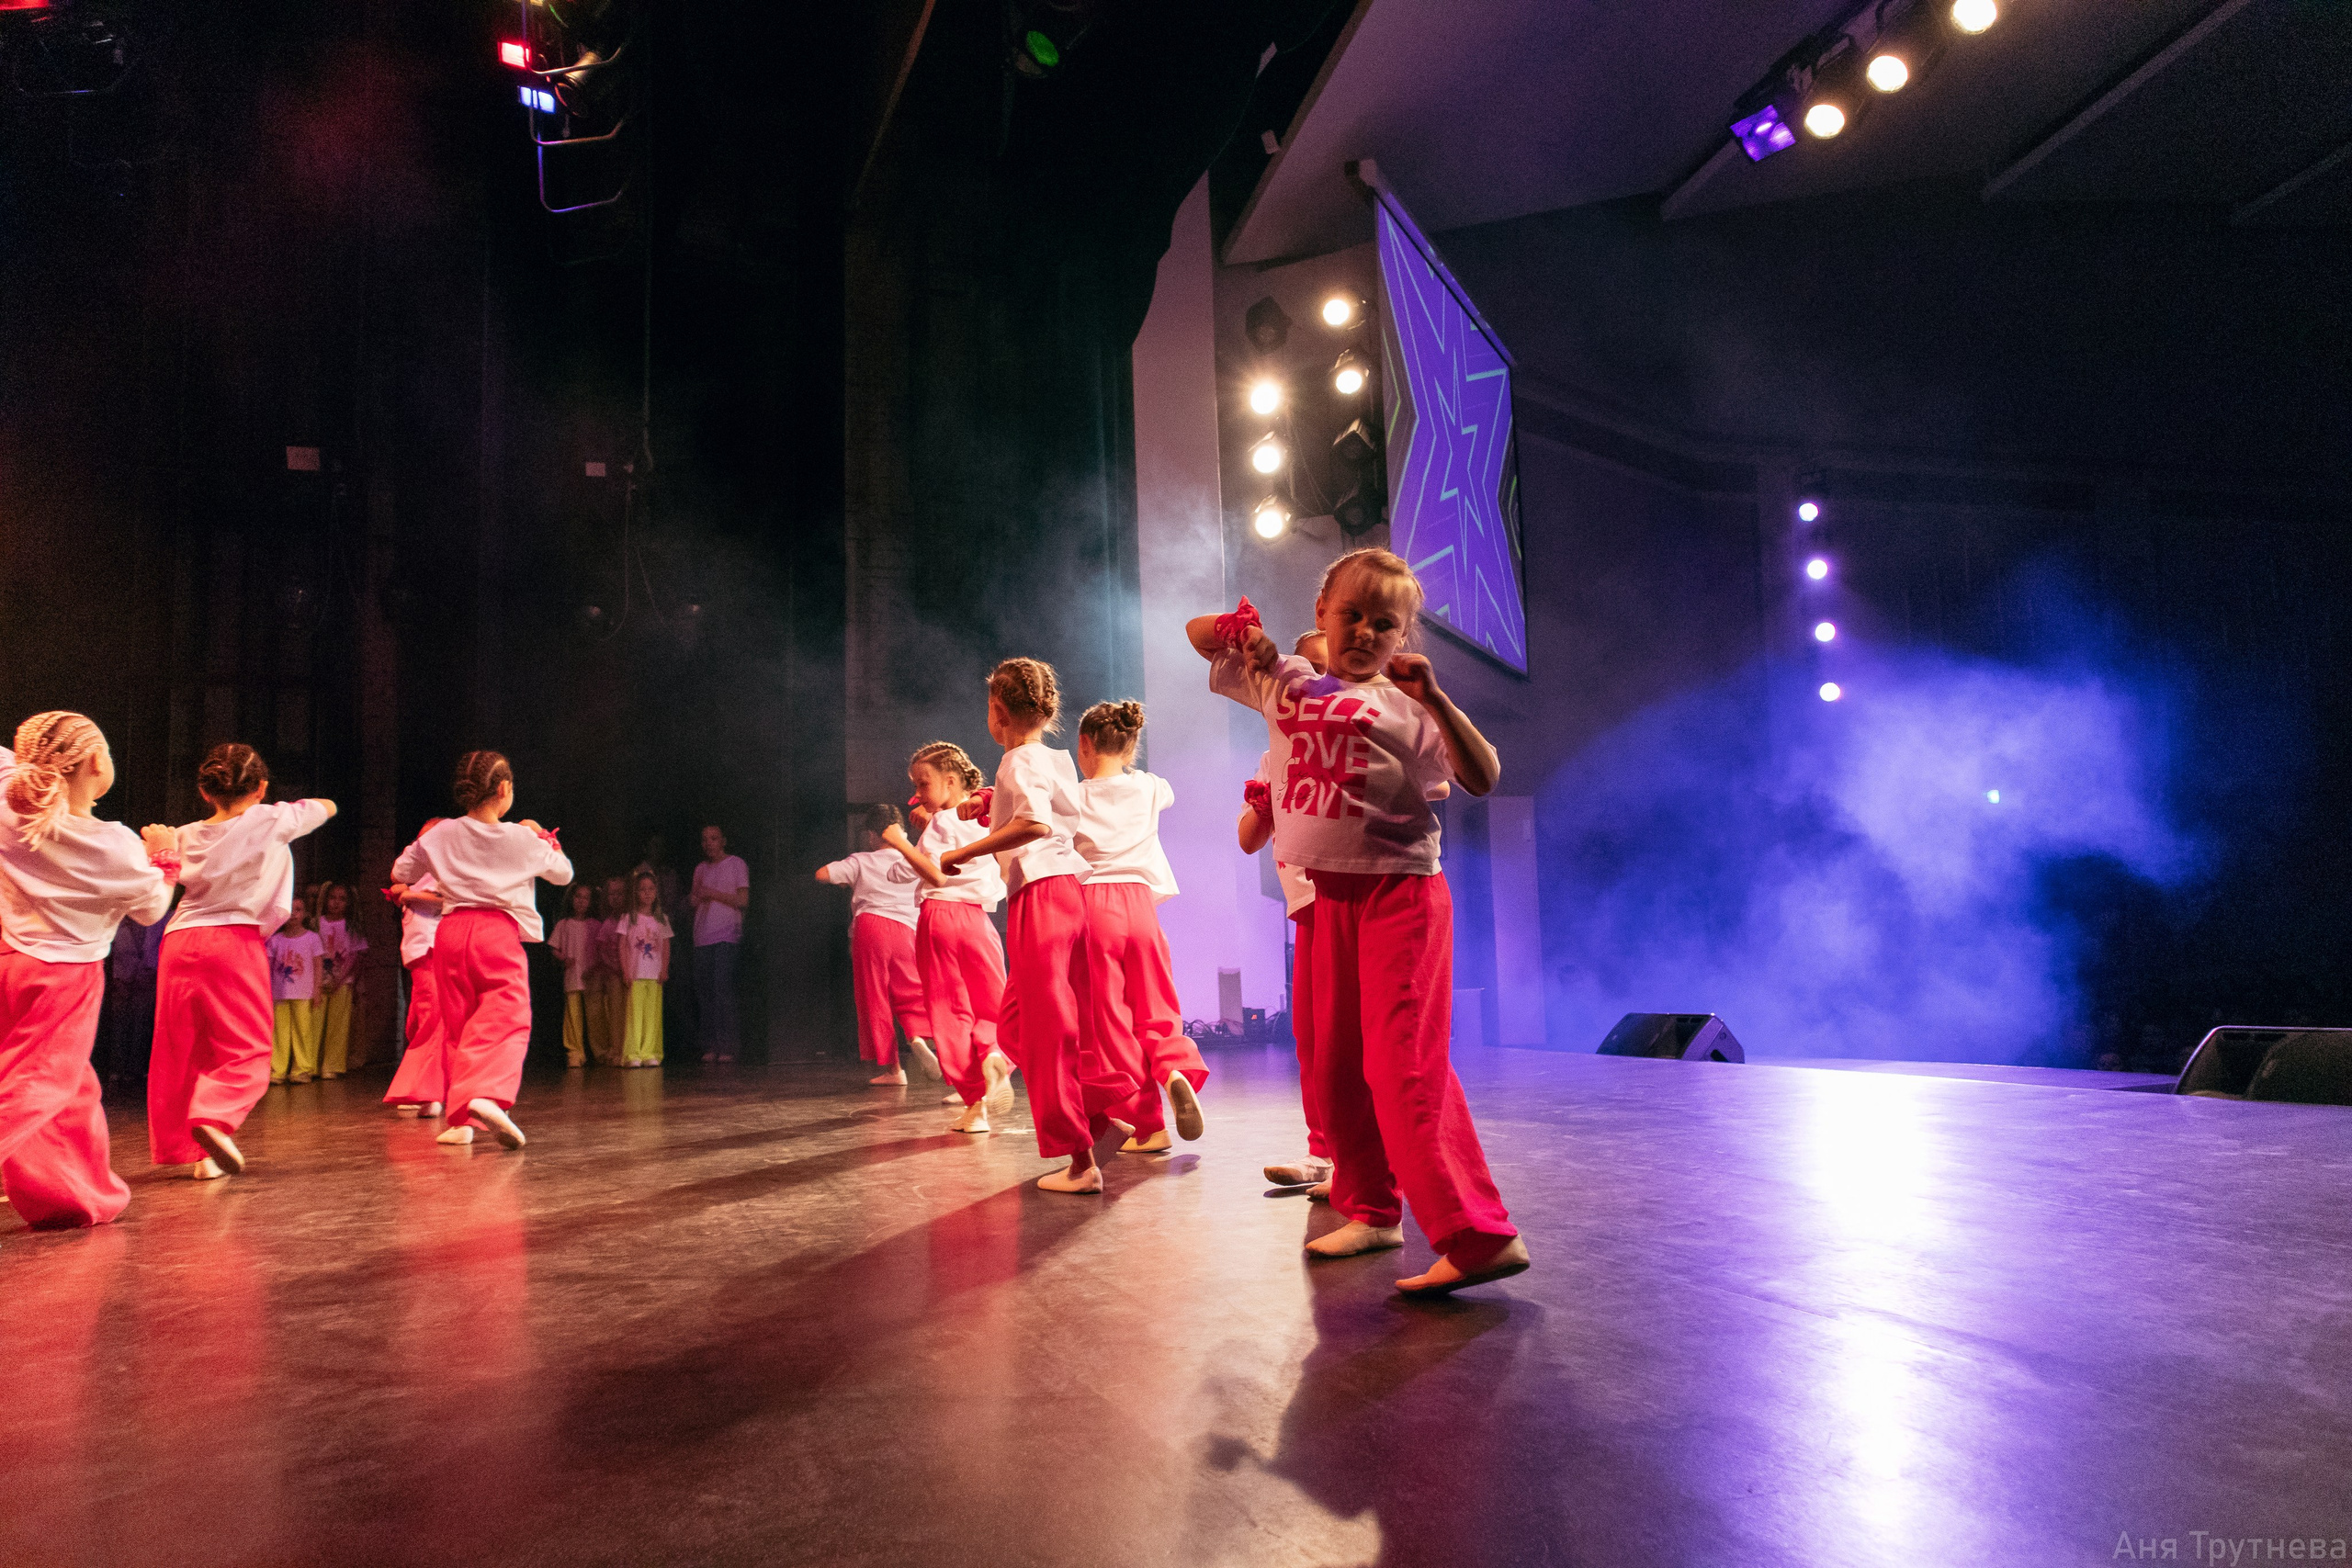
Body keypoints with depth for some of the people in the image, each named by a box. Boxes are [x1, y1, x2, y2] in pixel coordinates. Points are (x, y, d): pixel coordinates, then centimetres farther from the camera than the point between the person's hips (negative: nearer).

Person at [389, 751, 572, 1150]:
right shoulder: (521, 837, 0)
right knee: (506, 1020, -9)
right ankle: (488, 1096, -34)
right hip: (499, 932, -3)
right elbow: (563, 873, 15)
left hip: (451, 931, 4)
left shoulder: (441, 835, 5)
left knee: (457, 1027, 12)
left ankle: (461, 1120, 14)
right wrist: (541, 835, 27)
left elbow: (400, 872, 19)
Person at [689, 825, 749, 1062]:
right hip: (702, 938, 5)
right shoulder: (700, 869, 21)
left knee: (722, 989, -13)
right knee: (704, 991, -1)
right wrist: (695, 897, 2)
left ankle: (727, 1046, -11)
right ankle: (710, 1046, 2)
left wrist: (711, 893, -6)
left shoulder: (736, 864, 5)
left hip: (726, 936, -5)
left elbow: (743, 900, -3)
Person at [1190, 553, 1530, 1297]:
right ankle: (1372, 1211, 29)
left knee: (1404, 1064, -14)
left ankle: (1480, 1236, -10)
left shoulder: (1405, 705, -2)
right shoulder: (1285, 683, 11)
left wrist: (1435, 696, -18)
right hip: (1328, 897, 6)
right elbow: (1200, 634, 20)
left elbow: (1483, 778, -12)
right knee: (1337, 1066, 13)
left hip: (1401, 892, -6)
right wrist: (1243, 628, -1)